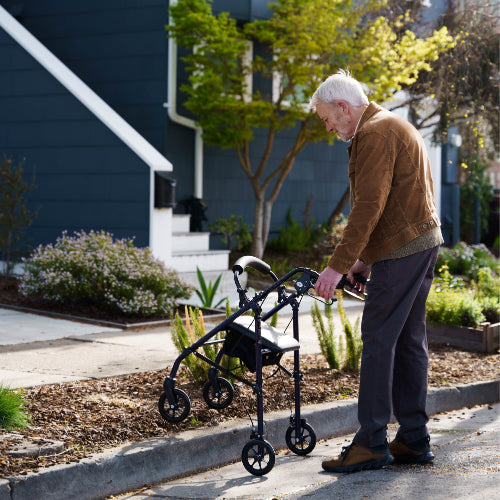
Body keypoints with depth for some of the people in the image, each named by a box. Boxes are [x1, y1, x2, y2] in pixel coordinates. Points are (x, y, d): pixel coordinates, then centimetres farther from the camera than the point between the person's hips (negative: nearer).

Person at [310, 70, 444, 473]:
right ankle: (414, 441, 15)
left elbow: (369, 206, -22)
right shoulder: (390, 125, 21)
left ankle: (371, 443, -6)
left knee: (378, 339, -8)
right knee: (409, 340, 11)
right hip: (422, 242, 11)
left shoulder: (376, 132, -13)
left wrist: (337, 265, -22)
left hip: (402, 250, -11)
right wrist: (365, 259, 20)